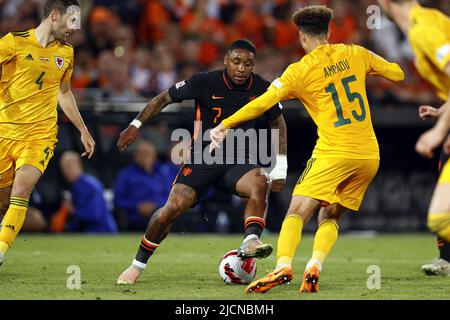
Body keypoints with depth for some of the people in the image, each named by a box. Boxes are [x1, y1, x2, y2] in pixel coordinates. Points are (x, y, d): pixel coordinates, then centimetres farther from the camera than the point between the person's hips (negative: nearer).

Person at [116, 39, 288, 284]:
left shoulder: (262, 89, -4)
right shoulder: (205, 82, -12)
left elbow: (278, 123, 13)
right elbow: (165, 98, 0)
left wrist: (280, 167, 9)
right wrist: (136, 125, -5)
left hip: (237, 163, 2)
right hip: (202, 160, -2)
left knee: (259, 183, -32)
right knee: (172, 209, -17)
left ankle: (250, 242, -44)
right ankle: (137, 265, 2)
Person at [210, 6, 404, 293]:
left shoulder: (300, 70, -3)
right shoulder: (355, 54, 9)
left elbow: (262, 103, -7)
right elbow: (397, 74, 20)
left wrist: (225, 125, 2)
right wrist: (373, 64, 40)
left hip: (334, 152, -5)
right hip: (370, 155, 5)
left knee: (298, 212, -6)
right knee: (330, 217, 13)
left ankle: (283, 266, -28)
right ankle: (314, 267, -10)